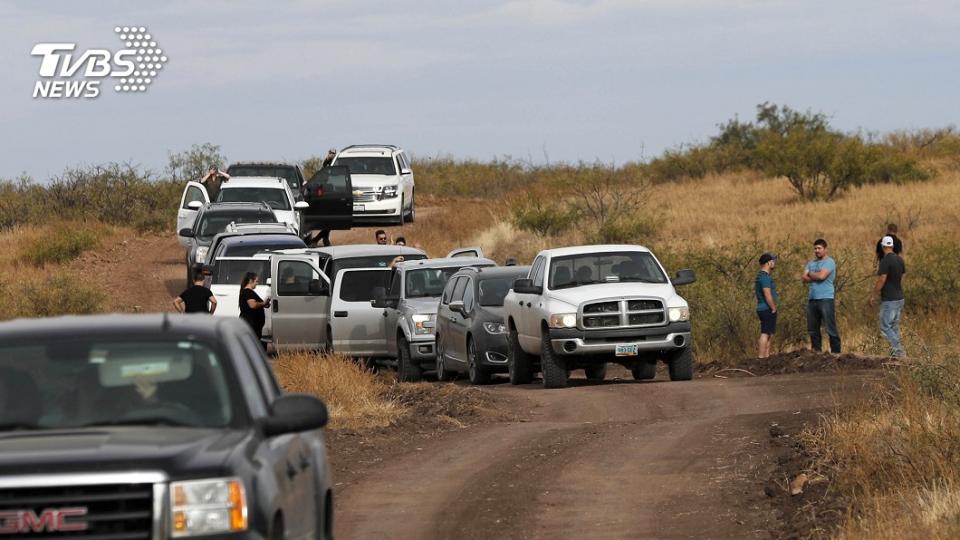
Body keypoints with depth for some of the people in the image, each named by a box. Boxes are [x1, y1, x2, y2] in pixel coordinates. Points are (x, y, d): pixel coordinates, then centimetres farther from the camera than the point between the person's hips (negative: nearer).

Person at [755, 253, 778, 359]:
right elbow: (767, 295, -21)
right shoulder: (765, 277, -16)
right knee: (765, 334, -12)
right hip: (768, 309, -10)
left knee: (769, 334, 13)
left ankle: (766, 356, 15)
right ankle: (761, 357, -15)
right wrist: (774, 308, -13)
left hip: (764, 310, 10)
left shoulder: (760, 276, 16)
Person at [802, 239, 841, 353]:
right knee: (813, 329, 9)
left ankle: (836, 351, -8)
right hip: (812, 299, 7)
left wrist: (810, 274, 2)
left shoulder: (829, 262, -3)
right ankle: (816, 351, 16)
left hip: (826, 299, -7)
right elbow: (804, 278, 6)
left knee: (830, 328, -9)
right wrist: (816, 277, -9)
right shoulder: (811, 263, 18)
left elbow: (821, 276, -17)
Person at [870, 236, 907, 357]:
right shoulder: (900, 259, 8)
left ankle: (898, 349, -13)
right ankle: (897, 350, 14)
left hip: (889, 300, -8)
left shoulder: (885, 260, -17)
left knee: (885, 326, -4)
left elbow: (881, 280, -18)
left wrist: (873, 295, -10)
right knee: (894, 326, 15)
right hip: (899, 298, 8)